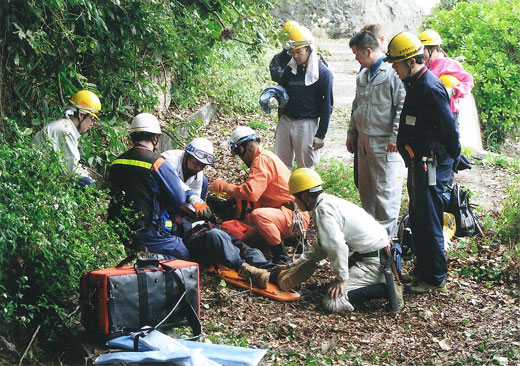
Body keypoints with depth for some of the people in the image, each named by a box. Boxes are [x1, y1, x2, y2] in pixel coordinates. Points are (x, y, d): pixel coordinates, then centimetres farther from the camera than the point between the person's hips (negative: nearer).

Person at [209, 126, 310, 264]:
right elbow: (255, 192, 25)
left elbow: (251, 192, -28)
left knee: (257, 215, -36)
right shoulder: (265, 156, 17)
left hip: (295, 217, -11)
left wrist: (225, 187, -17)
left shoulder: (262, 159, -17)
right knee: (246, 242, 10)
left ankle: (281, 257, -22)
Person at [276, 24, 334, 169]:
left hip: (307, 124, -5)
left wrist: (320, 135, -11)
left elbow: (326, 107, -9)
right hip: (285, 121, 5)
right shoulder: (289, 69, 6)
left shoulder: (323, 73, -10)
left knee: (305, 168, 5)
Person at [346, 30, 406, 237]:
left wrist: (395, 137, -19)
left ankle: (386, 234, 5)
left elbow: (403, 107, -17)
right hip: (363, 141, 9)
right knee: (365, 188, 16)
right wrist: (351, 134, 24)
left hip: (385, 144, -9)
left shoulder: (393, 73, -13)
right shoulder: (362, 76, 16)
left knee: (385, 190, -4)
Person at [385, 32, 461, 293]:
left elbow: (449, 128, -19)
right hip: (418, 164, 11)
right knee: (417, 220, 19)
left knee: (428, 222, -2)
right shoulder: (415, 84, 12)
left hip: (431, 166, -10)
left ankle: (435, 278, 8)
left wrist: (451, 158, -10)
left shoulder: (430, 88, -20)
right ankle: (423, 268, 32)